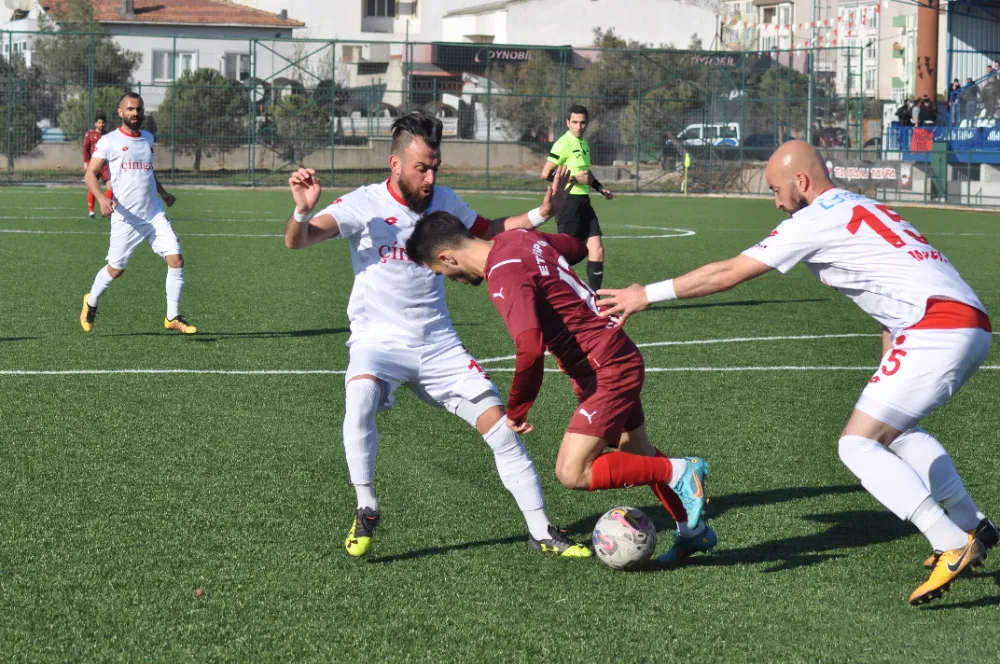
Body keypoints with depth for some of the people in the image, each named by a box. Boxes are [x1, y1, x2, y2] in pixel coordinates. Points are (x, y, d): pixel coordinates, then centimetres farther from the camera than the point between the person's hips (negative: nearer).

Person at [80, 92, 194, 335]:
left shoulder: (147, 138, 13)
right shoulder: (109, 141, -5)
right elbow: (90, 174, -8)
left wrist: (163, 193, 26)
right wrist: (102, 199, -24)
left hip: (154, 215, 4)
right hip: (125, 218, -4)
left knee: (176, 259, -10)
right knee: (116, 269, 5)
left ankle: (173, 317, 1)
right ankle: (91, 302, 35)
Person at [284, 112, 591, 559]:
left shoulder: (444, 202, 3)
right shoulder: (364, 205, -12)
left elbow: (489, 232, 22)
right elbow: (296, 241, -20)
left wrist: (541, 213, 7)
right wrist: (302, 210, -42)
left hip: (438, 344, 4)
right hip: (378, 341, -4)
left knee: (501, 425, -3)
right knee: (360, 398, -36)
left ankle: (541, 531, 11)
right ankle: (366, 511, -16)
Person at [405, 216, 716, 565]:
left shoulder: (504, 277, -24)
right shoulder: (520, 238, 4)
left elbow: (530, 351, -35)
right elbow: (578, 247, 24)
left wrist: (515, 411, -21)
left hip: (607, 371, -10)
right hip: (620, 358, 10)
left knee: (572, 473, -13)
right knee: (638, 454, 23)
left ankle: (680, 472, -3)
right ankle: (693, 532, 37)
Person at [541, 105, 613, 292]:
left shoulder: (583, 144, 16)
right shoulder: (563, 144, -12)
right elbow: (546, 174, -18)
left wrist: (599, 187, 23)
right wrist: (574, 179, -18)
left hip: (583, 201, 8)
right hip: (570, 201, -8)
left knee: (597, 249, 2)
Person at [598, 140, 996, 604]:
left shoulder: (817, 218, -3)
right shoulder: (861, 208, 24)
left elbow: (729, 274, -1)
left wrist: (647, 294, 7)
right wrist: (887, 373, 19)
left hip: (939, 330, -10)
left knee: (857, 444, -8)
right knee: (896, 429, 28)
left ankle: (954, 547, -15)